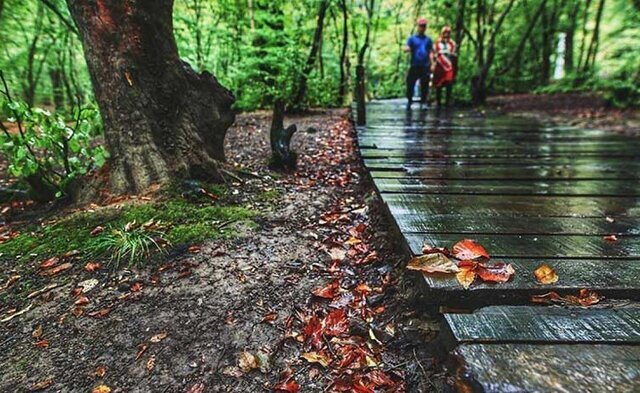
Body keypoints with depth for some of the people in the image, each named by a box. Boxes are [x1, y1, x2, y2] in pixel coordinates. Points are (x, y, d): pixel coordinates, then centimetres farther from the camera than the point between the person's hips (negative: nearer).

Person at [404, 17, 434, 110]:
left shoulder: (428, 40, 12)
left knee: (424, 86, 3)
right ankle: (409, 102, 8)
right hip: (414, 66, -2)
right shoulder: (412, 38, 6)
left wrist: (432, 64, 1)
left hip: (425, 67, 2)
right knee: (410, 84, -6)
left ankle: (423, 102, 13)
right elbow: (406, 48, -4)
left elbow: (431, 52, 12)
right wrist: (407, 49, -29)